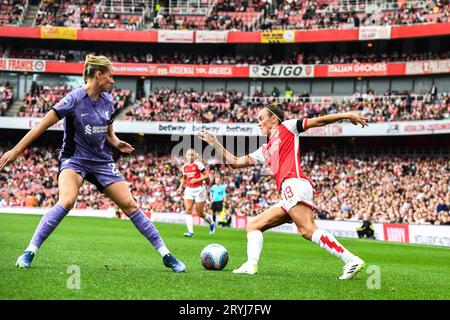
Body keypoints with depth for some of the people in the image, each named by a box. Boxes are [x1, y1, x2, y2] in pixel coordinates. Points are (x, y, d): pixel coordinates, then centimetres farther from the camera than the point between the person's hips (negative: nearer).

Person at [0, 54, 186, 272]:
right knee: (67, 201, -31)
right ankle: (29, 252, -22)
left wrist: (117, 143, -7)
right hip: (74, 158, -5)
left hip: (102, 161, 5)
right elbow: (43, 125, -16)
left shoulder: (107, 100, 2)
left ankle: (165, 255, 6)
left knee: (130, 205, 0)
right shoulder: (75, 99, -16)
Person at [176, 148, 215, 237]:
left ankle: (211, 223, 30)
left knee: (200, 213, 1)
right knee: (188, 210, -13)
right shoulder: (184, 167, 7)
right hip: (189, 190, 5)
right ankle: (190, 231, -15)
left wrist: (197, 180, -19)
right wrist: (181, 187, 10)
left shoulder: (198, 165, -9)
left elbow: (206, 176, -7)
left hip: (199, 189, -5)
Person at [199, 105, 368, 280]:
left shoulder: (287, 127, 15)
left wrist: (347, 115, 3)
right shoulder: (265, 151, 32)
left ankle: (351, 260, -31)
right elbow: (235, 162, 35)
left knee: (308, 229, -25)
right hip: (287, 196, 9)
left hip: (294, 184, -9)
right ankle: (251, 264, -10)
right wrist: (214, 142, 34)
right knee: (253, 226, 8)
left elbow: (318, 121, 11)